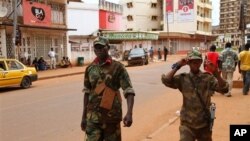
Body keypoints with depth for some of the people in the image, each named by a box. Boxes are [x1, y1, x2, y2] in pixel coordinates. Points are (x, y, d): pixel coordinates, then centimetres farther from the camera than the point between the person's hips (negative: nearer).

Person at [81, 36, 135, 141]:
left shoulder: (117, 67, -7)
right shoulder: (90, 68, 5)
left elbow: (129, 91, -11)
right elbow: (87, 92, 11)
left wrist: (129, 113, -25)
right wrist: (84, 116, 11)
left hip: (112, 116, -2)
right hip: (93, 117, 2)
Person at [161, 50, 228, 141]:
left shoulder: (208, 78, -5)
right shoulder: (182, 78, -6)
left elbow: (224, 89, -16)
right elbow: (166, 81, -20)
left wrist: (216, 72, -28)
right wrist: (177, 66, -19)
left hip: (204, 124, 2)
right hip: (187, 124, -2)